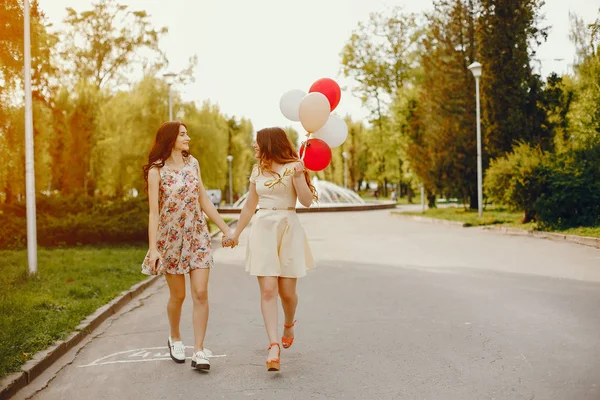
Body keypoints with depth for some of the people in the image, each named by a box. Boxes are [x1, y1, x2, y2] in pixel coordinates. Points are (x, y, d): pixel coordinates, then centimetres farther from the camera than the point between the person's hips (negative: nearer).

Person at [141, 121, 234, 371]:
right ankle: (175, 339, 34)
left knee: (201, 294, -7)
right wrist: (153, 248, -18)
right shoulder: (156, 171, -8)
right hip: (171, 238, -3)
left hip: (197, 236, 3)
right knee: (178, 295, 8)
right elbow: (154, 212, -12)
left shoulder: (192, 163, 5)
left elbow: (204, 201, 10)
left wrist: (226, 229, 9)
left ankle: (199, 351, -2)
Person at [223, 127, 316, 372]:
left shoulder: (293, 167, -2)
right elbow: (249, 206, 22)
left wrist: (298, 176, -23)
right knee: (268, 290, -10)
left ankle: (289, 325, 34)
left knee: (287, 290, 2)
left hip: (288, 229, -3)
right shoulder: (258, 171, 13)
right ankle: (274, 346, -13)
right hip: (262, 230, 3)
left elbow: (307, 201, -10)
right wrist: (236, 234, 25)